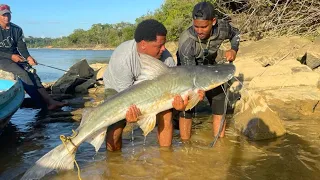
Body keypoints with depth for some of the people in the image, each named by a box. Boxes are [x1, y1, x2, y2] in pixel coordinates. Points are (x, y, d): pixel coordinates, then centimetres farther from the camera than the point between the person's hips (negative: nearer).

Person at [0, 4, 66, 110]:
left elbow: (21, 46, 2)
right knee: (22, 74, -28)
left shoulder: (17, 29, 9)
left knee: (32, 73, -19)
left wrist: (28, 57, -18)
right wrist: (11, 56, -20)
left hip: (16, 57, 5)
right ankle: (42, 103, -34)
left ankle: (48, 101, -31)